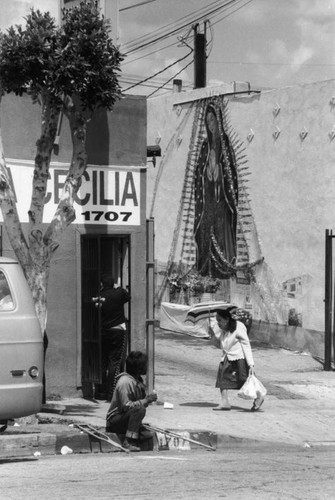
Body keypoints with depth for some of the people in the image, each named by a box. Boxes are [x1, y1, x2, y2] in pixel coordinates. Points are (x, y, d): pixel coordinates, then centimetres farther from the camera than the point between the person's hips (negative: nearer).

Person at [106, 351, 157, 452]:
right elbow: (126, 406, -27)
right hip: (114, 421, -9)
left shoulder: (138, 380, 9)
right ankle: (128, 442, -30)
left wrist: (149, 398, -5)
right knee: (140, 409, -33)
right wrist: (146, 400, -23)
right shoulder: (125, 382, -21)